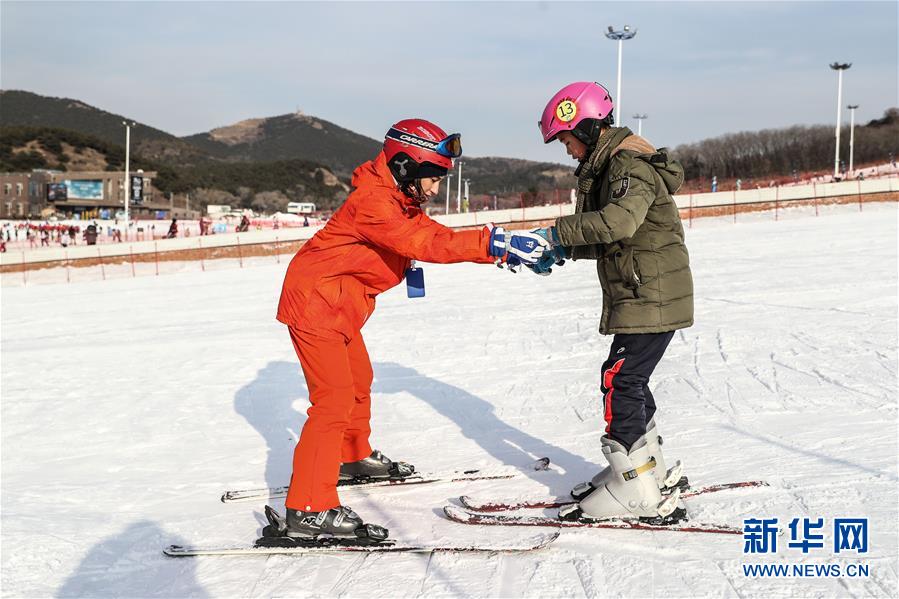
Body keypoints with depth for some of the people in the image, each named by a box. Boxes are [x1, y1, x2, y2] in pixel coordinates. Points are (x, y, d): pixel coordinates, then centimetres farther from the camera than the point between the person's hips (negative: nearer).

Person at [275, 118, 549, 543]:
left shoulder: (402, 202, 7)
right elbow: (426, 244, -35)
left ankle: (354, 458, 48)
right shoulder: (372, 203, -25)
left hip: (340, 308, 10)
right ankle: (309, 511, -16)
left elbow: (438, 237, 4)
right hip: (314, 304, -10)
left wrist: (506, 250, -7)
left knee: (358, 381, 25)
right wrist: (496, 243, -38)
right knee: (334, 400, -15)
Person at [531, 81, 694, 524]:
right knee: (629, 381, 14)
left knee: (620, 383, -11)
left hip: (652, 299, -10)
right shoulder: (609, 167, 17)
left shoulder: (632, 166, -16)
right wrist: (562, 252, 4)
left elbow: (619, 221, -34)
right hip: (636, 295, 10)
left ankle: (638, 492, -7)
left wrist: (558, 231, -28)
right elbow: (604, 239, 20)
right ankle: (655, 473, 26)